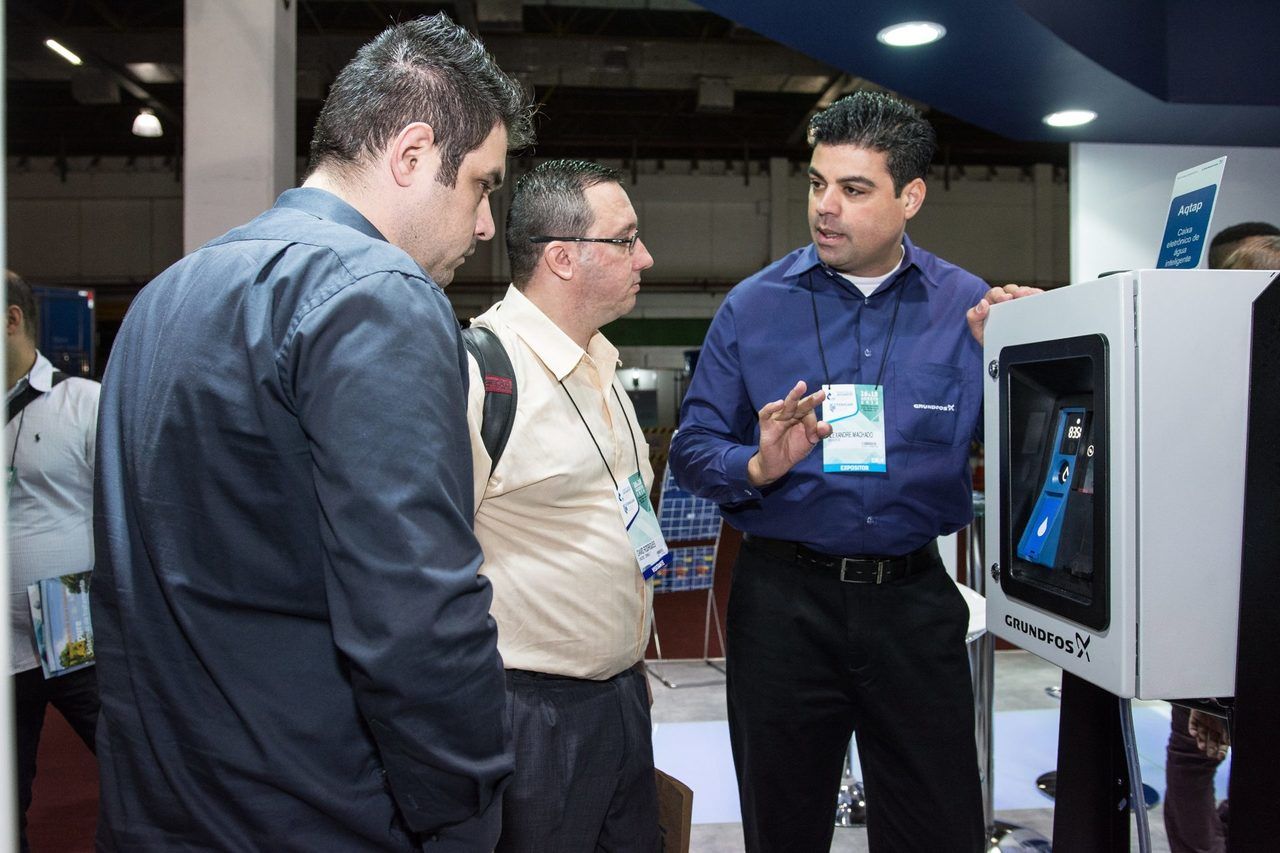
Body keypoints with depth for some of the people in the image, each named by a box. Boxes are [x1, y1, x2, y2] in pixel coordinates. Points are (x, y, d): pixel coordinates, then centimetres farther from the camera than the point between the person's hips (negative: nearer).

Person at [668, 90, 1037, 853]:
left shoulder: (969, 307, 1)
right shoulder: (754, 307, 0)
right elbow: (693, 449, 0)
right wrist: (757, 468, -19)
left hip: (914, 597, 1)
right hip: (785, 600, 0)